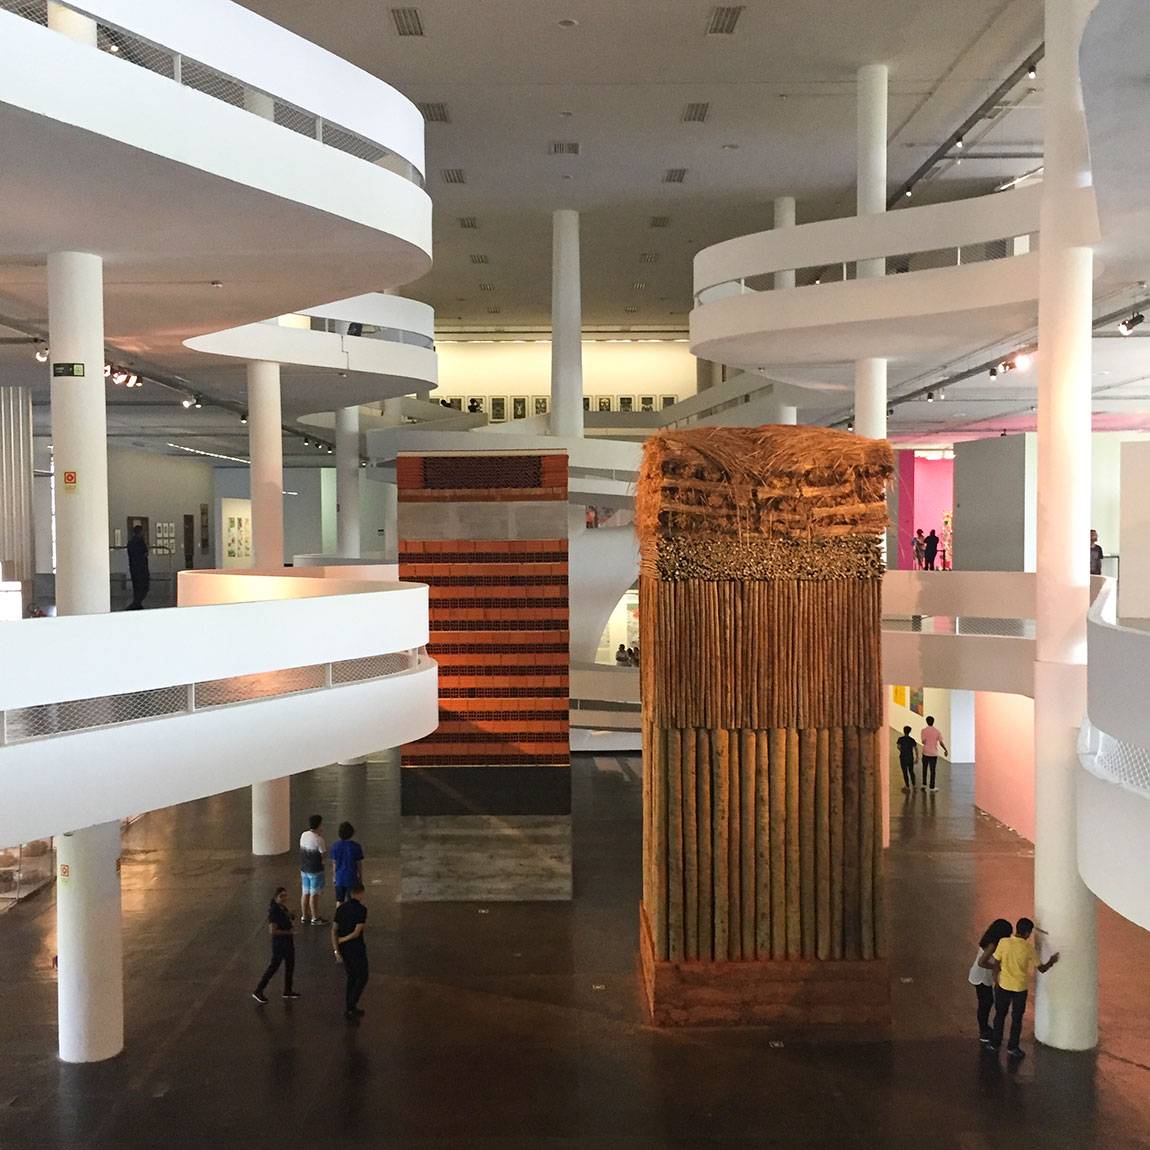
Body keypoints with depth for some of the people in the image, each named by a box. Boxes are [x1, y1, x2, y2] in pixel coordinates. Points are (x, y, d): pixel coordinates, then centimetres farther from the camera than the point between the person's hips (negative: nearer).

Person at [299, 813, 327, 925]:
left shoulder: (303, 835, 0)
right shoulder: (318, 839, -21)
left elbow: (303, 850, 9)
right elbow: (323, 854, -15)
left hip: (304, 869, 7)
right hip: (315, 871, -7)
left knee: (305, 893, 16)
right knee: (314, 895, 2)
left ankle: (304, 916, 27)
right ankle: (315, 919, 12)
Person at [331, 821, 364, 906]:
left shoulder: (335, 846, -8)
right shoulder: (356, 847, -13)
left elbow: (334, 864, -2)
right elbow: (359, 864, -6)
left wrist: (333, 877, 10)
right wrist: (361, 877, 6)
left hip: (339, 878, 2)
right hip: (352, 878, -2)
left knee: (339, 901, 14)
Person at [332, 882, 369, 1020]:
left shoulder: (340, 908, 2)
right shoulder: (361, 909, -17)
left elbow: (334, 930, -2)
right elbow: (357, 933, -21)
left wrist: (336, 950, -4)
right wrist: (342, 940, -7)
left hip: (343, 948, 6)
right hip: (356, 949, -6)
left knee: (351, 977, 20)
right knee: (362, 977, 10)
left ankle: (348, 1008, 23)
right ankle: (351, 1007, 5)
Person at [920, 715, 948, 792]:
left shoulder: (923, 730, -6)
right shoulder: (937, 731, -3)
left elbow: (923, 742, -11)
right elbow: (941, 742, -5)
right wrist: (946, 750, 9)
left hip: (926, 753, 0)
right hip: (934, 753, 0)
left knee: (925, 769, 17)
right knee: (932, 770, 6)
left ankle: (924, 784, 20)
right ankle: (931, 786, 8)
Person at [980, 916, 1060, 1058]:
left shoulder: (1004, 943, -15)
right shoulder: (1029, 949, -15)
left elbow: (995, 964, -12)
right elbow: (1042, 969, -5)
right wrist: (1051, 962, 14)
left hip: (1003, 985, 1)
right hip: (1020, 988, -1)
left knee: (1000, 1015, 19)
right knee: (1017, 1018, 16)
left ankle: (994, 1043, 28)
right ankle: (1013, 1047, 24)